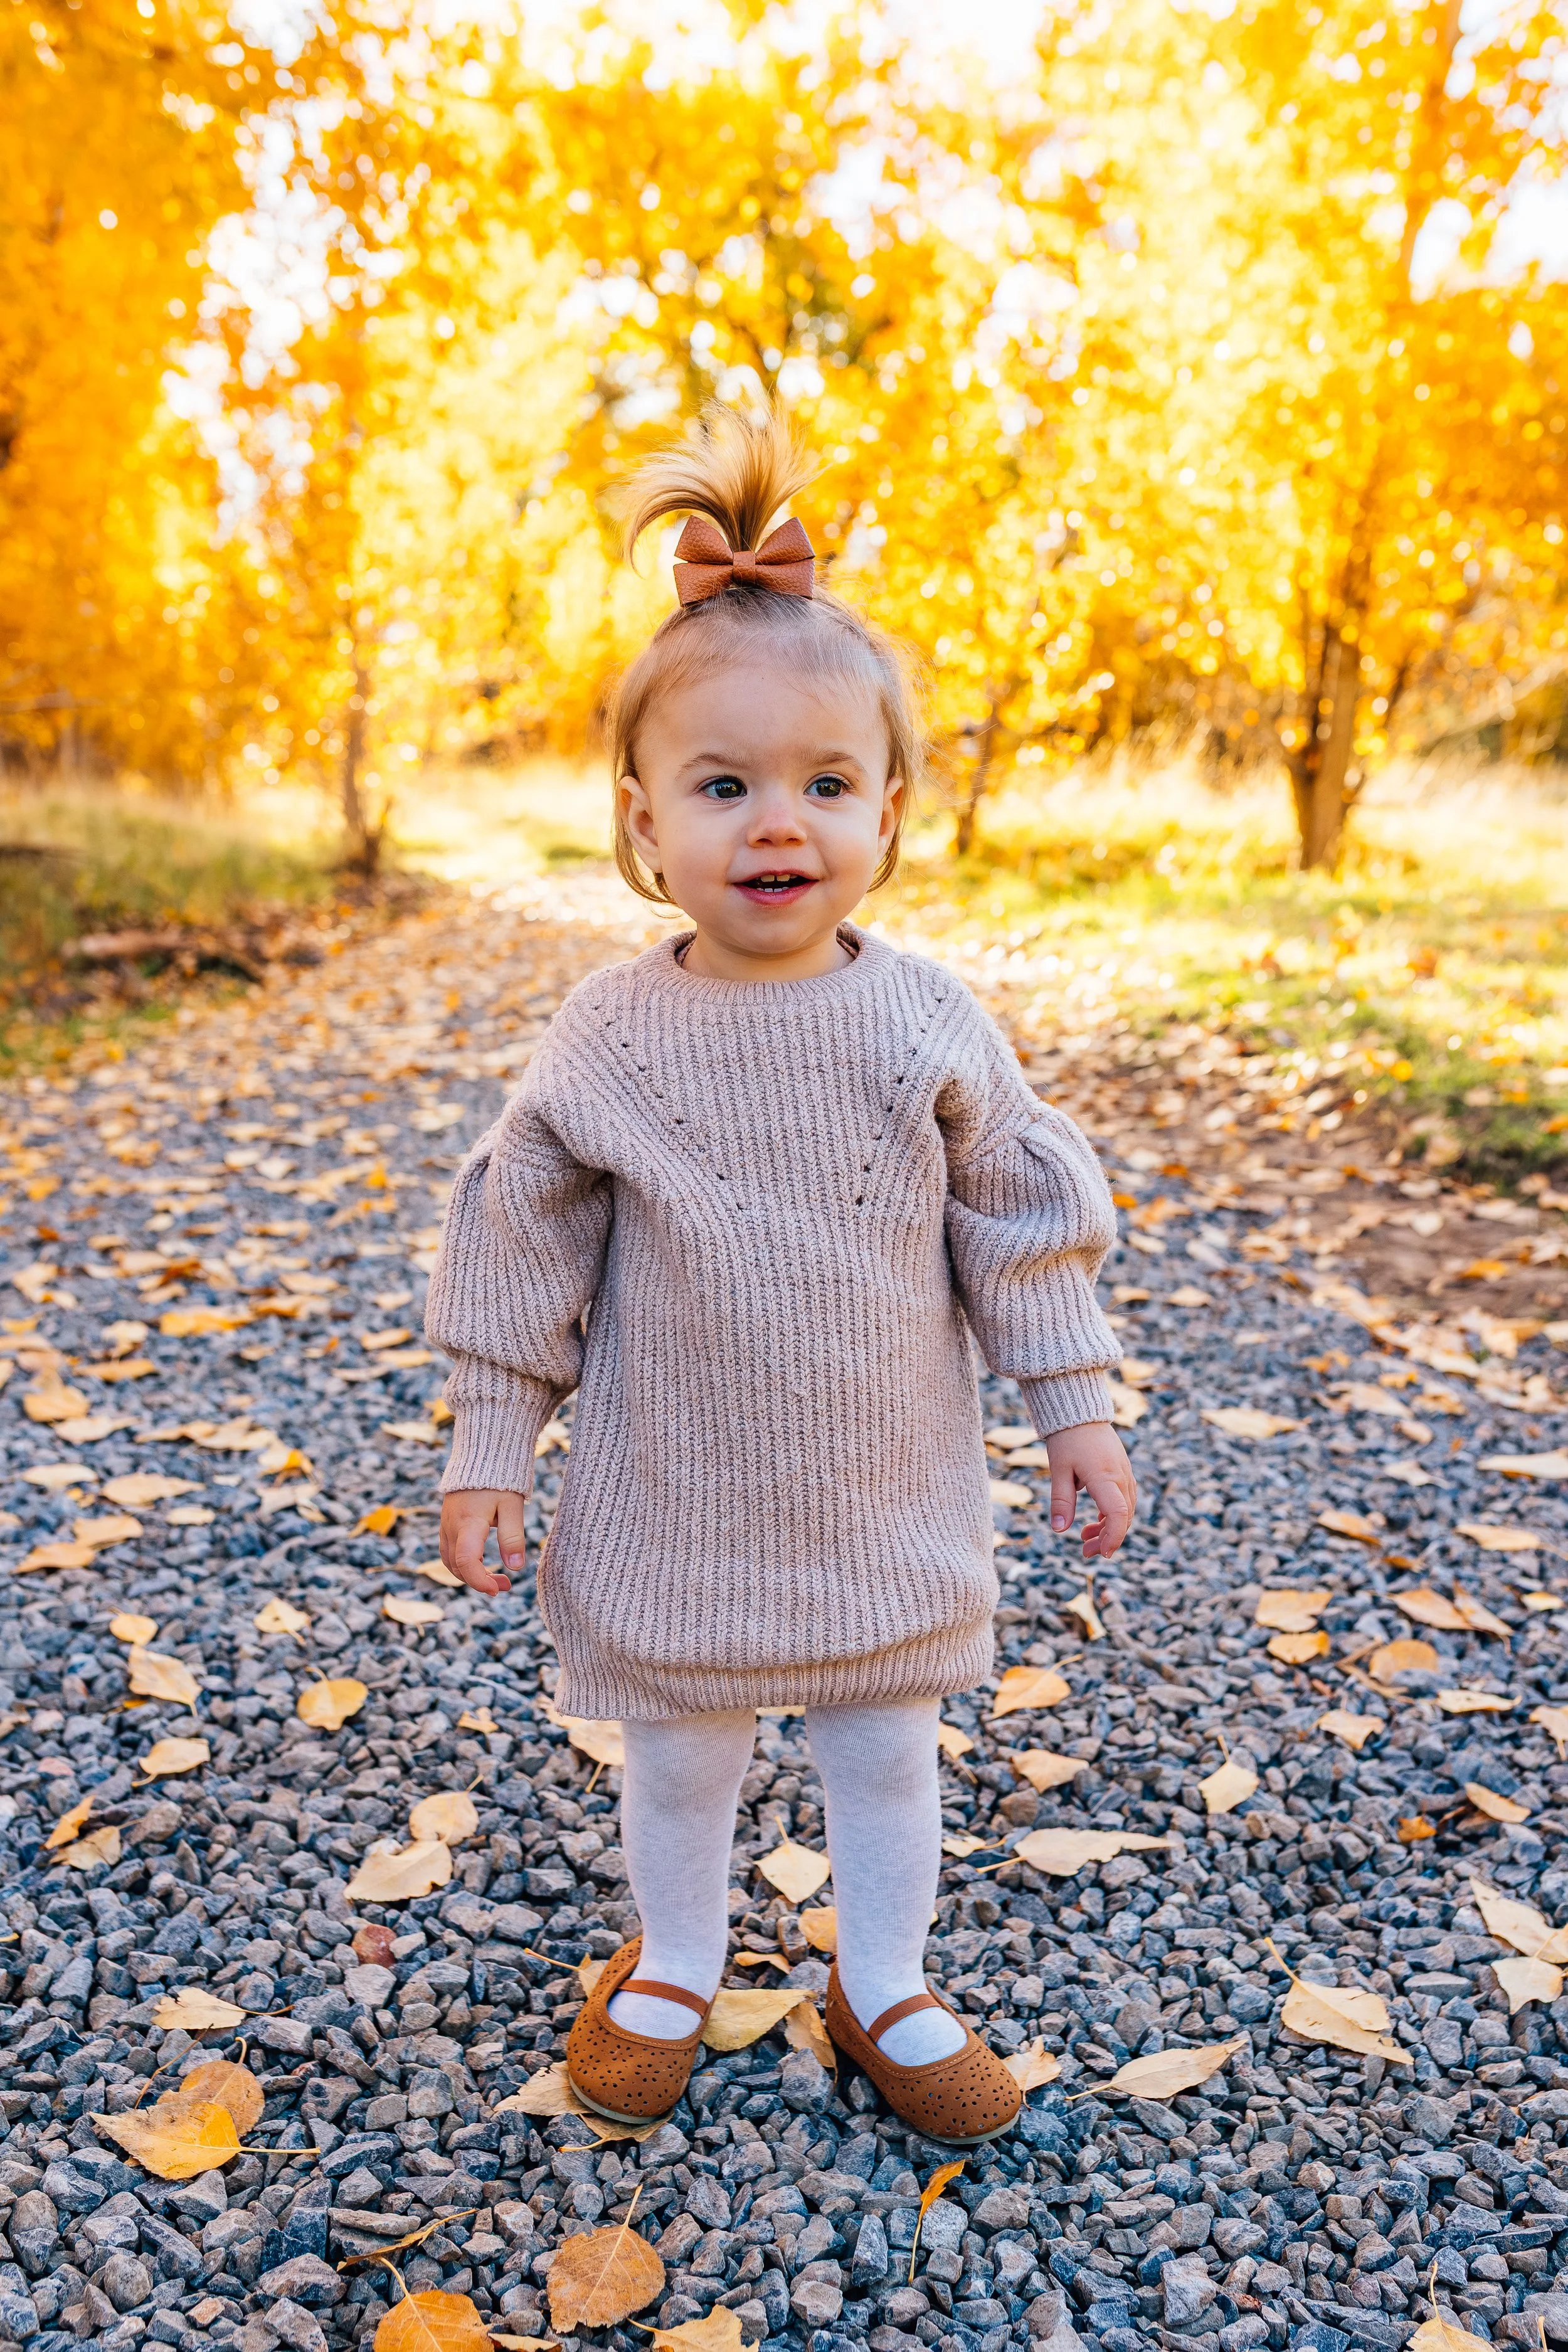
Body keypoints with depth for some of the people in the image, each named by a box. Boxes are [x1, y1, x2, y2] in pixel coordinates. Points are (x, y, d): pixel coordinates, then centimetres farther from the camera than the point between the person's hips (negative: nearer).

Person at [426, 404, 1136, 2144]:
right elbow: (525, 1245, -4)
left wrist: (1072, 1403, 2)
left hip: (888, 1497, 1)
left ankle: (885, 1986, 42)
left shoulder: (923, 1023, -10)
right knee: (680, 1757, 18)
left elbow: (1019, 1215, -1)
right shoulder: (607, 1042, -12)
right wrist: (489, 1446, -1)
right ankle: (671, 1967, 46)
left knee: (888, 1753, 17)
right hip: (673, 1505, 0)